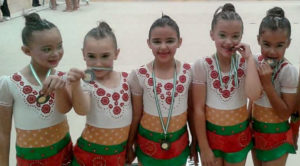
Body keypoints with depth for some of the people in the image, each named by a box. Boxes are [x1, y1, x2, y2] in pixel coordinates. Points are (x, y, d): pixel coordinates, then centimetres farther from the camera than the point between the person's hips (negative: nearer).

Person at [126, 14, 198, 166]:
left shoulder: (188, 72, -10)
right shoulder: (139, 76, -15)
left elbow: (191, 110, 0)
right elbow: (135, 115, -4)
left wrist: (195, 141, 8)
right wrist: (129, 145, 3)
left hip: (178, 141, 2)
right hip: (148, 142, -1)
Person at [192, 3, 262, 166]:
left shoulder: (245, 63, -8)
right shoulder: (202, 66, -14)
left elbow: (253, 94, -27)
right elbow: (198, 109, -12)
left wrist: (249, 58, -21)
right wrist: (204, 147, -10)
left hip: (239, 136, 2)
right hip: (211, 134, -2)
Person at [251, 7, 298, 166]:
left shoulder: (288, 71, -22)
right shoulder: (256, 62, -7)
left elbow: (286, 113, -21)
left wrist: (267, 83, -28)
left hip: (277, 136, -5)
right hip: (255, 130, 5)